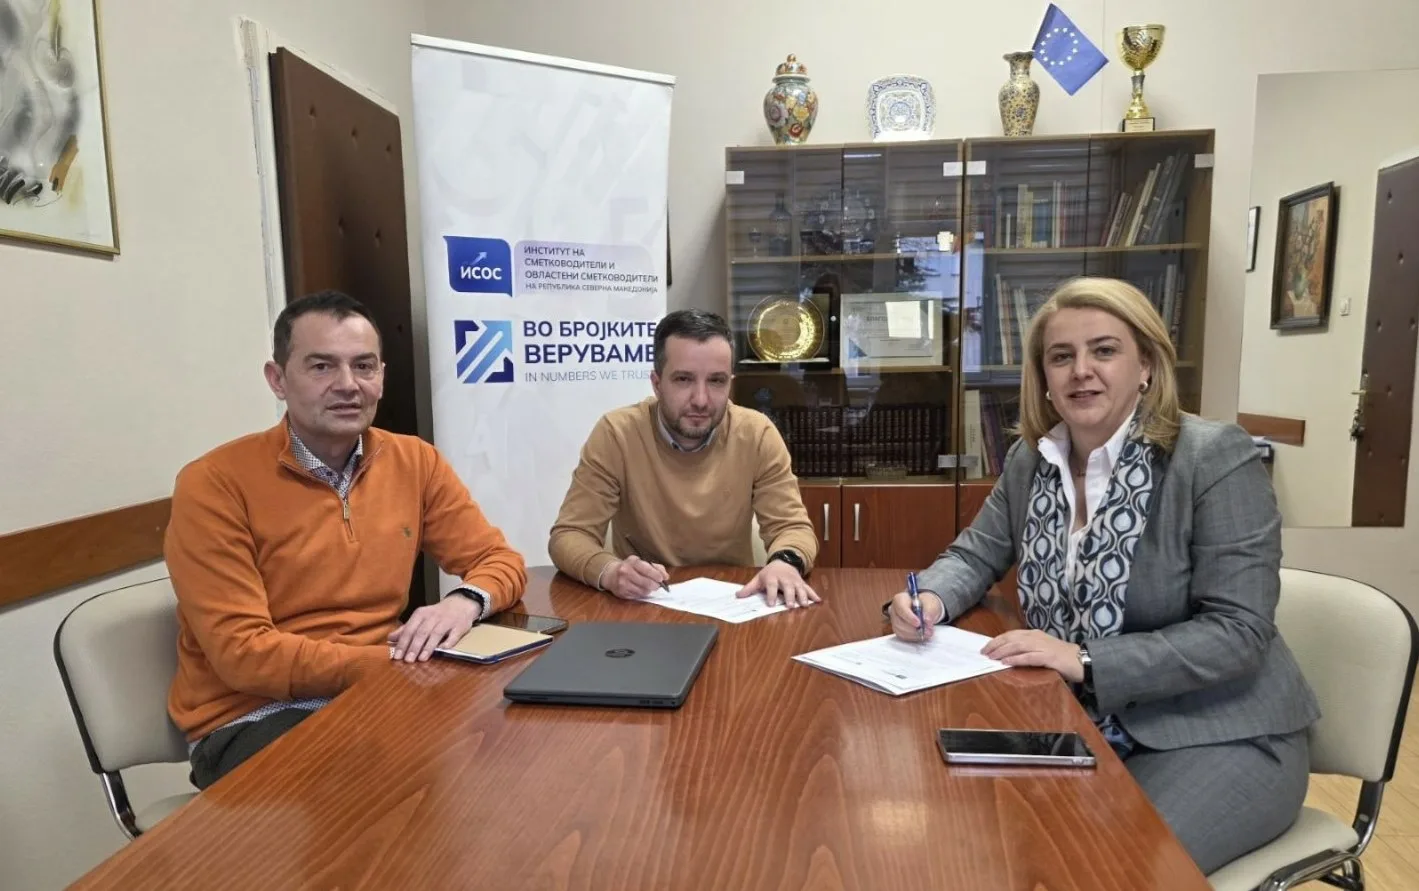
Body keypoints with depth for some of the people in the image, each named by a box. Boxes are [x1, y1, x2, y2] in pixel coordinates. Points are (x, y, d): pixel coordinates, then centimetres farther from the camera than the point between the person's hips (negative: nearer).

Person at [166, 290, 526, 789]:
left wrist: (467, 601, -17)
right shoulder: (215, 485, -11)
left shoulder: (414, 462, 2)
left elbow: (499, 559, 6)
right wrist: (397, 662, -22)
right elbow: (242, 654, -16)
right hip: (253, 717, -5)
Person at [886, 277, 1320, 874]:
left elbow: (1237, 632, -19)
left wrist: (1086, 660, -29)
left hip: (1218, 737, -4)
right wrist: (930, 599, -11)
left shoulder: (1217, 460, -15)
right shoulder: (1031, 458, 2)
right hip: (1075, 723, 5)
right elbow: (976, 555, 12)